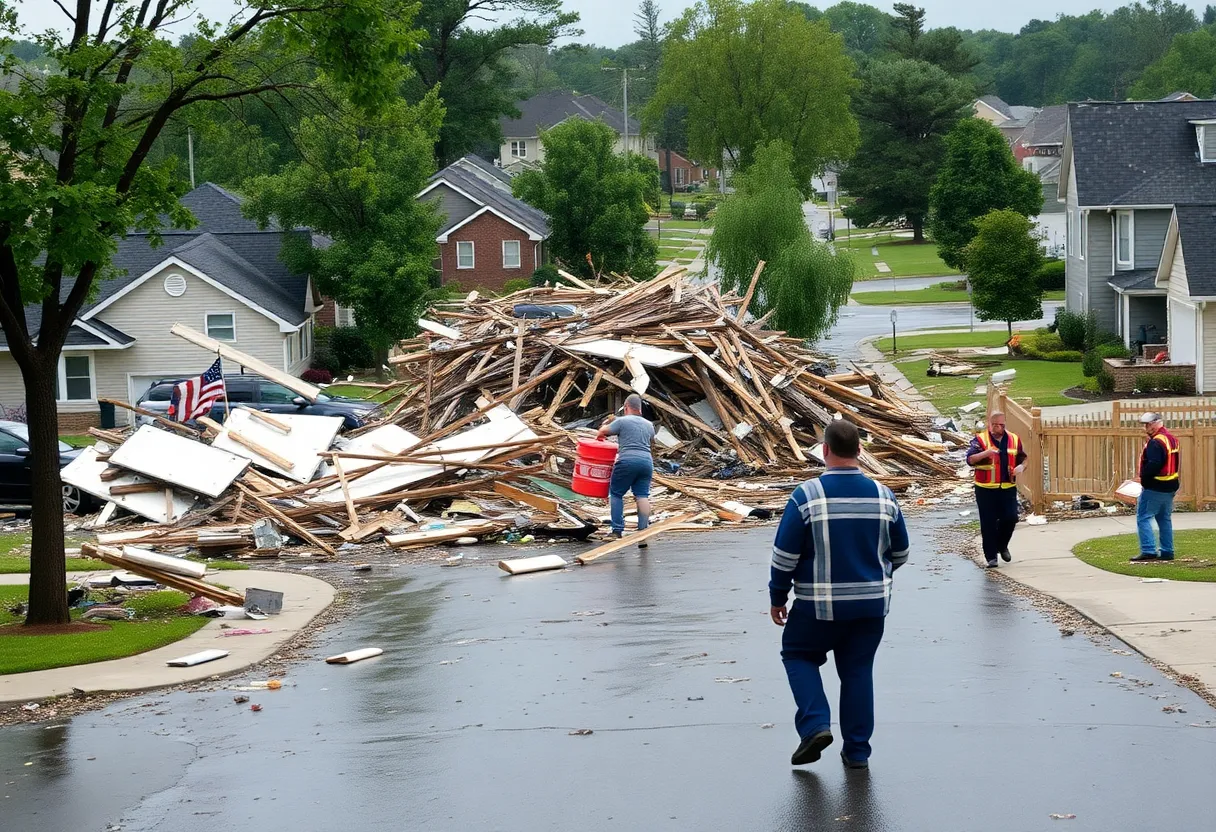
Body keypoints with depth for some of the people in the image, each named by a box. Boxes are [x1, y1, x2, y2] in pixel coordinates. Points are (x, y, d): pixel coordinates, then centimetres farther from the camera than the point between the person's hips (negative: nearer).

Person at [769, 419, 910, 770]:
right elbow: (899, 555, 9)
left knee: (798, 655, 18)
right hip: (872, 605, 3)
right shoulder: (883, 496, -2)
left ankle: (815, 724, 0)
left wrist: (777, 598, 3)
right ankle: (857, 751, 14)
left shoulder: (807, 496, -14)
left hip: (819, 607, -3)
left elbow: (785, 555, -11)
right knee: (858, 670, 14)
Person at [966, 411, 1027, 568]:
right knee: (988, 523, -1)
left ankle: (1002, 546, 24)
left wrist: (1021, 466, -4)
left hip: (1008, 488, 3)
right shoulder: (980, 439, -3)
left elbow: (1022, 458, 19)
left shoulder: (1014, 439, 9)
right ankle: (991, 556, 8)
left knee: (1010, 518, -3)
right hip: (986, 489, -3)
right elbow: (970, 459, -14)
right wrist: (985, 453, -32)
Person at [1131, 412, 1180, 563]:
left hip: (1155, 488, -10)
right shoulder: (1171, 439, 12)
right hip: (1170, 486, 10)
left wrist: (1143, 477, -16)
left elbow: (1153, 465, -29)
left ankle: (1148, 551, -11)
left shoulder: (1156, 442, -19)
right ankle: (1167, 551, 20)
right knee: (1164, 519, 17)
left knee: (1143, 518, -5)